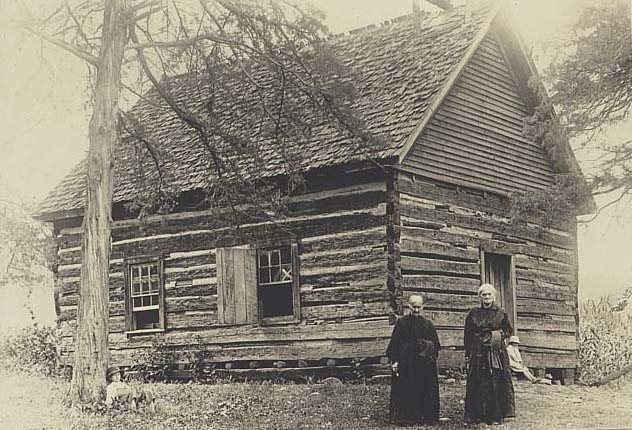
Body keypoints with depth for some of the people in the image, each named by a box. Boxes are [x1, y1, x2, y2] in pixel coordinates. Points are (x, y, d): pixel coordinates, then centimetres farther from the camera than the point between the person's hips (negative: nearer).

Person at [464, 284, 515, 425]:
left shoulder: (500, 313, 8)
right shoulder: (473, 314, 9)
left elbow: (509, 331, 13)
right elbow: (468, 335, 9)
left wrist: (498, 334, -6)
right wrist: (467, 354, 4)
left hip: (497, 352, -1)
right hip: (478, 353, 1)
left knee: (496, 383, -7)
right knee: (477, 383, -2)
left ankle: (495, 415, -6)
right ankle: (476, 414, 1)